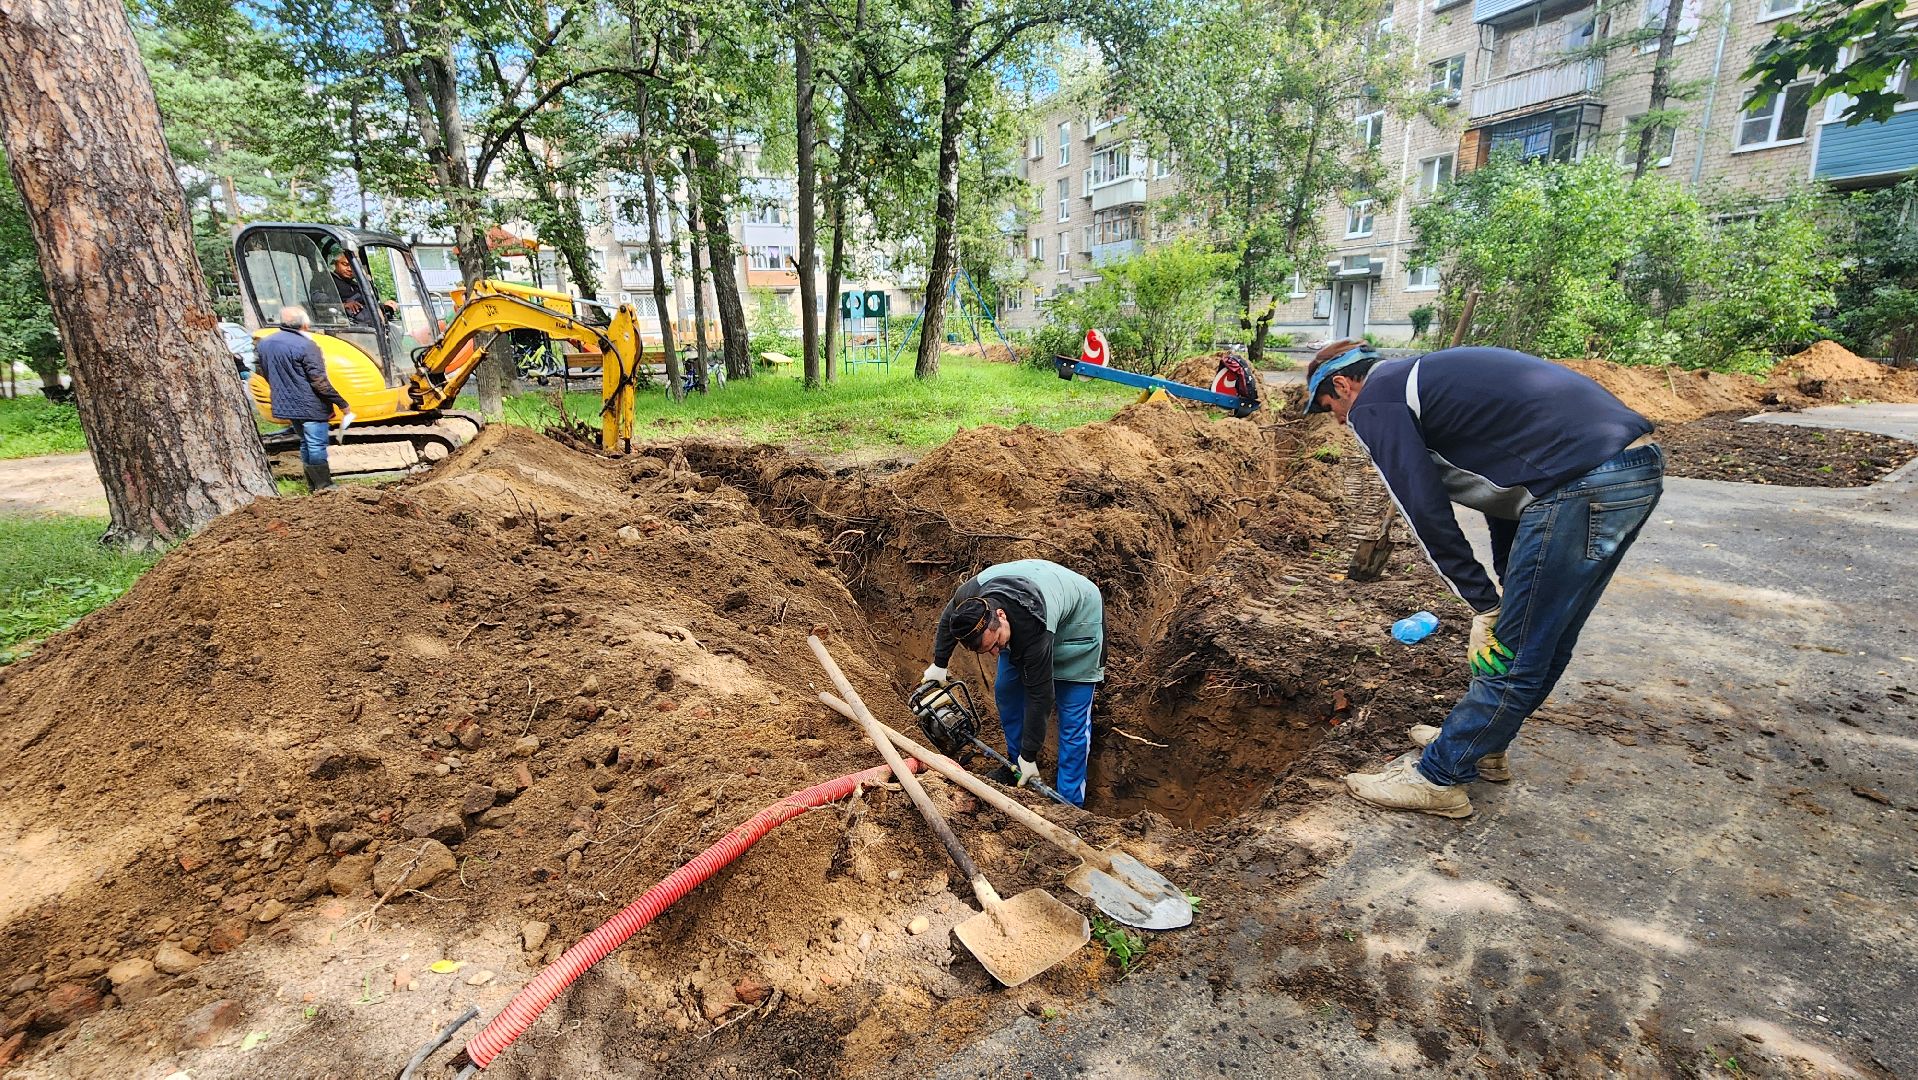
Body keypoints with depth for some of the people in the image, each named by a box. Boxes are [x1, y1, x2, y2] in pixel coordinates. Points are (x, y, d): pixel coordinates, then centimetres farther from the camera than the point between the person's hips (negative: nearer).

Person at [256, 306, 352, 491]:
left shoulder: (264, 343, 7)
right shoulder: (305, 345, -19)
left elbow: (266, 374, 17)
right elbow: (319, 381, -21)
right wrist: (342, 403, -16)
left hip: (286, 405, 8)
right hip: (310, 405, -8)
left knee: (305, 443, 18)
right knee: (317, 445, -2)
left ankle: (312, 485, 25)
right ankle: (324, 486, 2)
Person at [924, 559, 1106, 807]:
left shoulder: (1034, 632, -45)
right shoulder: (968, 595, -30)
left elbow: (1039, 695, -32)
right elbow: (948, 619, -3)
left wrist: (1029, 757, -22)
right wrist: (939, 663, 7)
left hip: (1077, 621, -6)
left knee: (1073, 716, -8)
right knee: (1006, 691, 7)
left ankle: (1069, 802, 1)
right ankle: (1015, 763, 26)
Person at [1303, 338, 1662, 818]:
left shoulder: (1374, 403, -1)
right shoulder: (1422, 377, 26)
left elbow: (1426, 513, -6)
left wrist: (1483, 603, 3)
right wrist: (1508, 586, 25)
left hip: (1584, 482, -10)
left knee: (1514, 653, 0)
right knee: (1547, 642, 20)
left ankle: (1437, 777, 13)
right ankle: (1482, 742, 37)